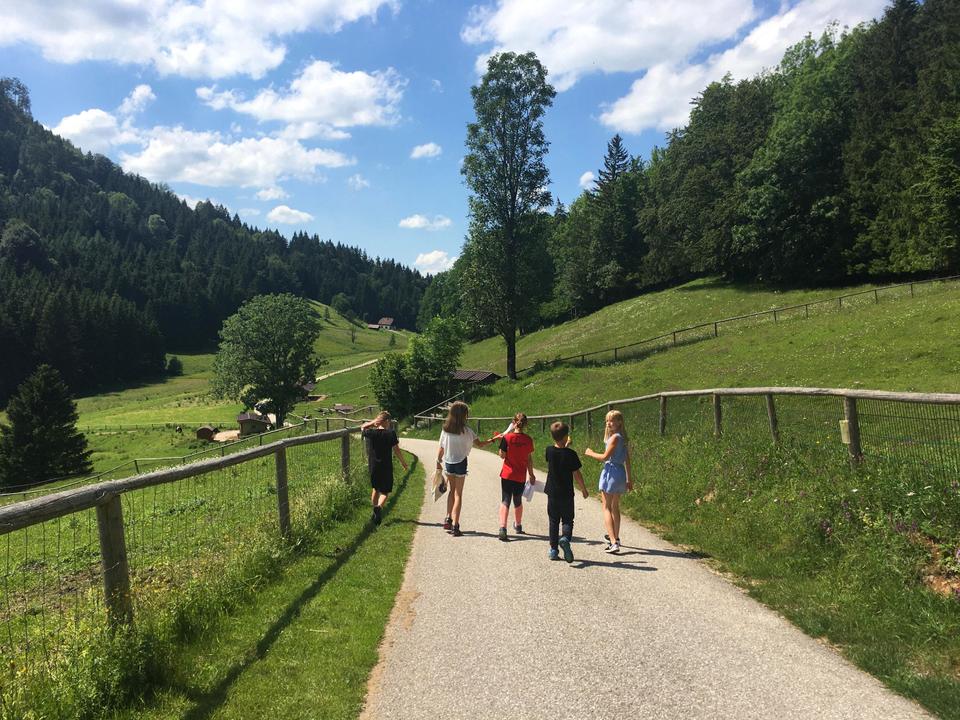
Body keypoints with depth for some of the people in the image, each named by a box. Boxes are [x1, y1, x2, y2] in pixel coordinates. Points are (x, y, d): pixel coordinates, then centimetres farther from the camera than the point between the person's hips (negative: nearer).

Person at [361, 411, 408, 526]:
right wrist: (403, 462, 8)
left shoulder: (370, 433, -4)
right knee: (385, 491, 3)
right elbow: (397, 450, -6)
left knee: (375, 489, 23)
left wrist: (373, 422, 6)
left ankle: (374, 510, 30)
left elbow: (362, 427, 19)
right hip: (386, 467, -3)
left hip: (373, 467, 3)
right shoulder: (391, 434, -11)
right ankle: (379, 507, -25)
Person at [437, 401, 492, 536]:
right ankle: (455, 525, 2)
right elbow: (480, 444, -7)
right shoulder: (466, 430, -13)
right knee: (458, 494, 4)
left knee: (451, 490, 22)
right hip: (460, 463, -3)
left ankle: (448, 519, 18)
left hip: (448, 463, 3)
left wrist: (438, 462, 15)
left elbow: (441, 449, 3)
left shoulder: (445, 429, -3)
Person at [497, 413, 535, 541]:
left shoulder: (507, 437, -12)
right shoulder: (528, 440, -5)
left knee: (505, 501, 0)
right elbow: (528, 459, 1)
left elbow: (502, 455, -8)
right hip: (521, 476, 2)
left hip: (507, 474, -2)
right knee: (518, 501, 19)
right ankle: (518, 526, 36)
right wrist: (531, 474, 12)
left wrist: (501, 442, 5)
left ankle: (503, 528, -15)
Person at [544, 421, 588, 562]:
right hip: (567, 493, -3)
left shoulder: (549, 451, -5)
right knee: (567, 520, 7)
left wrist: (566, 445, 26)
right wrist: (583, 489, 3)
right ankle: (565, 538, -22)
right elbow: (577, 474, -9)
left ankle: (553, 550, 14)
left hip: (552, 493, 3)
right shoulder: (571, 454, -14)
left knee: (553, 521, 13)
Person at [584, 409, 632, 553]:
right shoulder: (623, 438, 12)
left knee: (606, 508, -6)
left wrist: (591, 453, -2)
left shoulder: (614, 437, -14)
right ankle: (615, 538, 34)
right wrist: (629, 479, 21)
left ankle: (613, 543, -16)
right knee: (615, 507, 21)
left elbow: (605, 457, -18)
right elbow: (627, 460, 16)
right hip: (620, 473, 9)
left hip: (611, 471, -9)